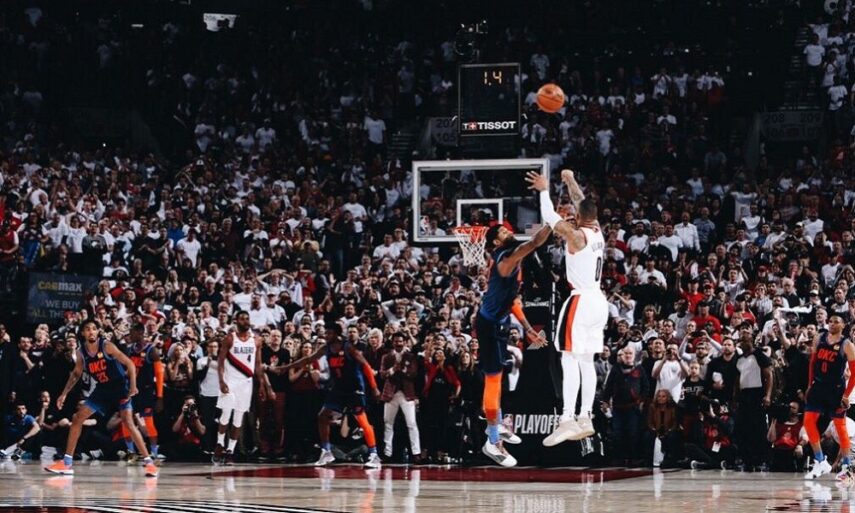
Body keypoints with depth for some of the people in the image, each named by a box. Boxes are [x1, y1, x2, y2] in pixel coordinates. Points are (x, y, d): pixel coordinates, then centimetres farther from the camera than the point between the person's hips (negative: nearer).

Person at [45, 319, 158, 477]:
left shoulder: (107, 346, -18)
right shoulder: (82, 352, -2)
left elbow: (130, 364, -17)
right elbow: (76, 374, 14)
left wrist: (133, 386, -28)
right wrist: (64, 394, 9)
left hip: (120, 387, -6)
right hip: (102, 389, 6)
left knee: (128, 423, -19)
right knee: (77, 419, 0)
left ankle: (148, 462, -14)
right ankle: (66, 463, 5)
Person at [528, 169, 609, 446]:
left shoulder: (576, 235, -13)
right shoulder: (598, 232, 8)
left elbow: (549, 216, -13)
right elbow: (583, 204, 23)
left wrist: (544, 190, 1)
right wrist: (571, 182, 34)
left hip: (580, 302, -8)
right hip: (599, 301, 8)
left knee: (569, 360, -11)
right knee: (587, 361, 12)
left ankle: (568, 420, -19)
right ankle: (585, 418, 14)